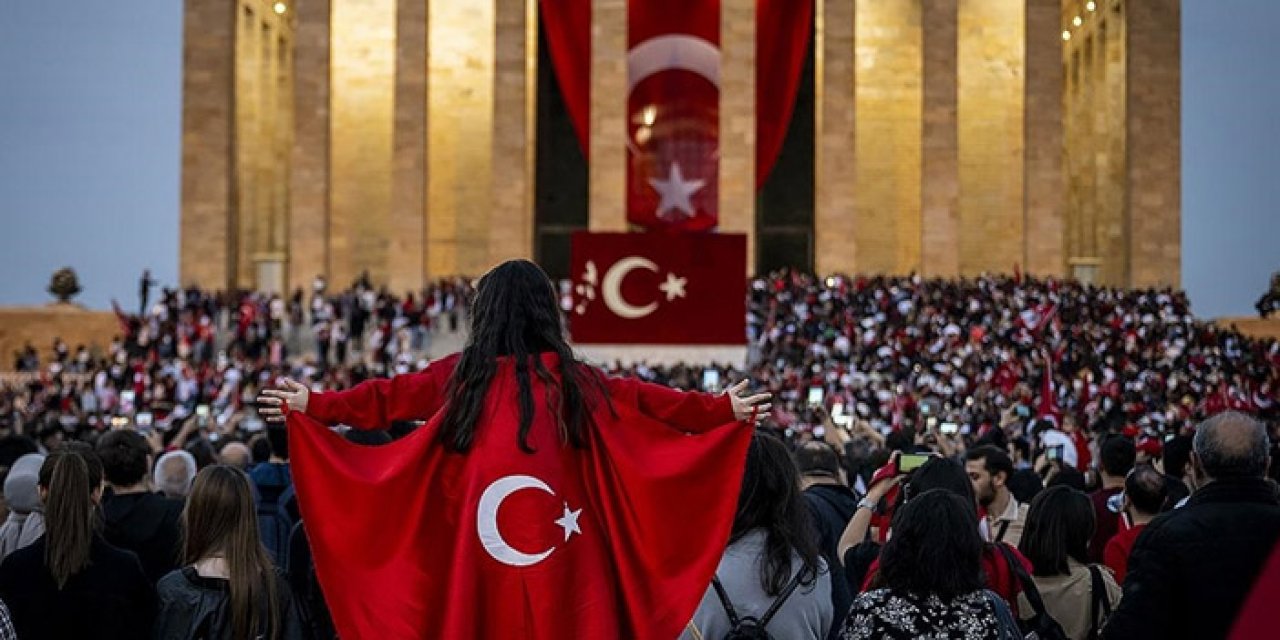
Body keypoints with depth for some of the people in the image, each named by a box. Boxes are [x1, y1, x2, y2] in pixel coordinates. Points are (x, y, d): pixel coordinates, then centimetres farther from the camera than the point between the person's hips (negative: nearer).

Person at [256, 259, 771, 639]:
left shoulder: (462, 374, 3)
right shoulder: (571, 378, 1)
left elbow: (385, 398, 8)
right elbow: (647, 401, 4)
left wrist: (312, 406, 18)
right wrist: (724, 411, 12)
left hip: (480, 558, 1)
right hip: (561, 561, -1)